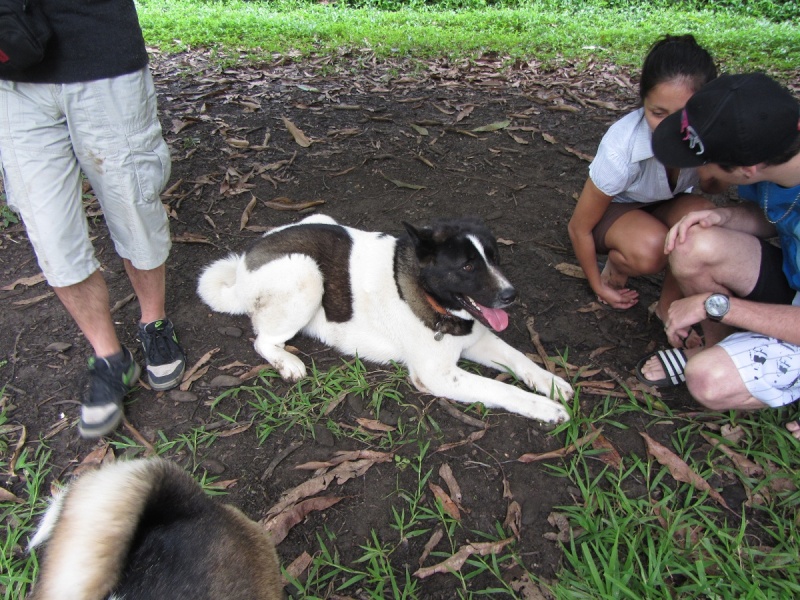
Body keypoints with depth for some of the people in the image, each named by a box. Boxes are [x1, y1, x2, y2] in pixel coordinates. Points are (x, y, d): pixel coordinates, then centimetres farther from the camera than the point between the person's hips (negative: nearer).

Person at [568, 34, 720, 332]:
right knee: (649, 248, -37)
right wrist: (599, 286, -9)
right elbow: (579, 227, -20)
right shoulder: (621, 148, -34)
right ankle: (616, 267, 1)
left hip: (667, 208, 4)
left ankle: (669, 307, -8)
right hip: (614, 209, -3)